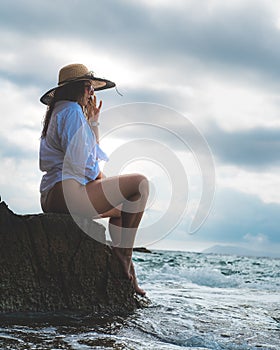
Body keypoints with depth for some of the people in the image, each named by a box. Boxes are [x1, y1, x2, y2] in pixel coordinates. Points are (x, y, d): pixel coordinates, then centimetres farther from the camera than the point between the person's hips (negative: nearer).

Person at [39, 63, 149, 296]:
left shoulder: (60, 112, 25)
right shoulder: (72, 110, -8)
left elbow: (93, 154, 29)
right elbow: (79, 163, -17)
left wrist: (93, 123, 24)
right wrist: (98, 177, 1)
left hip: (53, 197, 11)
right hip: (67, 191, -11)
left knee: (120, 209, 30)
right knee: (140, 183, -11)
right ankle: (124, 254, -10)